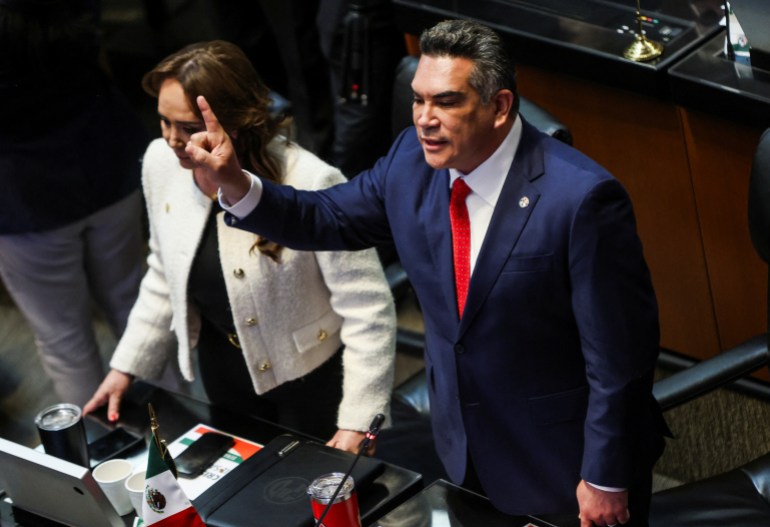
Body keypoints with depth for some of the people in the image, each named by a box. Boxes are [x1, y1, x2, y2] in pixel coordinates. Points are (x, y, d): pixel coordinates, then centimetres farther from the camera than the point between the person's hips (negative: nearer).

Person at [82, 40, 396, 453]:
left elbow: (367, 310, -23)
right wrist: (126, 366, 7)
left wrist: (357, 423, -23)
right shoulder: (161, 162, -11)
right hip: (223, 370, 5)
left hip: (311, 374, -5)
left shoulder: (312, 185, -30)